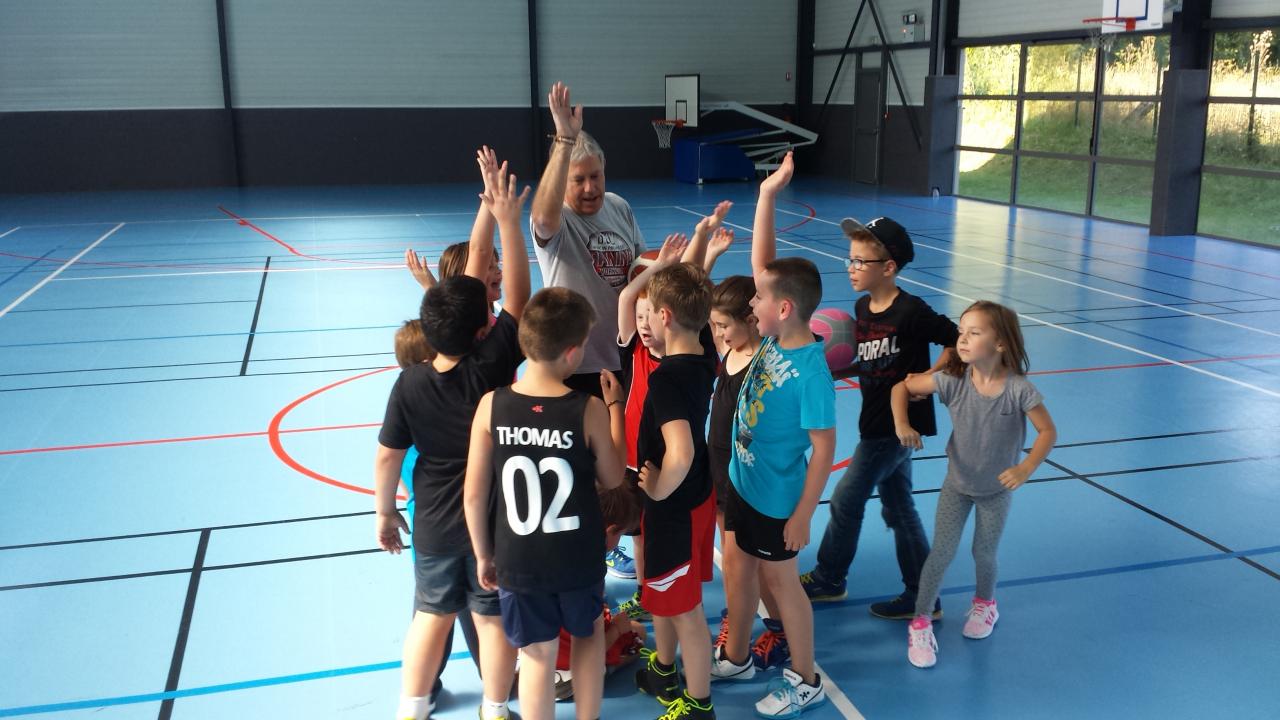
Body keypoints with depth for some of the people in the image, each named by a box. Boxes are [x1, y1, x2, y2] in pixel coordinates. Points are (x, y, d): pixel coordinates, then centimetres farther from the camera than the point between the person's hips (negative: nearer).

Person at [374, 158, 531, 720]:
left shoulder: (408, 385, -15)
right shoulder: (493, 364, -22)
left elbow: (387, 458, -7)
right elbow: (517, 295, -17)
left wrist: (385, 512, 9)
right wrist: (507, 221, -15)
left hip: (434, 527, 2)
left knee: (431, 616, 20)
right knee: (493, 619, 15)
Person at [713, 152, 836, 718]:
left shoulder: (811, 372, -28)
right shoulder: (773, 337, -7)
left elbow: (823, 449, -23)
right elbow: (763, 264, -5)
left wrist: (802, 517, -19)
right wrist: (767, 197, -12)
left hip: (775, 499, -8)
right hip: (742, 483, 8)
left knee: (780, 583, 9)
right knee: (737, 570, 21)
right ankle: (736, 659, 41)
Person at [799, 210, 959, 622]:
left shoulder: (912, 312, -21)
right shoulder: (862, 308, 4)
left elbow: (957, 341, -16)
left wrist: (929, 378, -20)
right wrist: (837, 371, -2)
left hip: (899, 424, -9)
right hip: (878, 422, 9)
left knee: (846, 500, 2)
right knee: (898, 507, 15)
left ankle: (827, 579, 23)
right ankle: (921, 597, 26)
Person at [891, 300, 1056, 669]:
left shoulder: (1018, 389, -25)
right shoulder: (953, 381, -20)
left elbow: (1048, 431, -17)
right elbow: (902, 387, -11)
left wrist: (1025, 468, -30)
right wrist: (902, 424, -26)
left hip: (997, 489, -1)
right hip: (957, 483, 1)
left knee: (984, 552, 15)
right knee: (941, 553, 0)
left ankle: (985, 604, 46)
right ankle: (920, 623, 13)